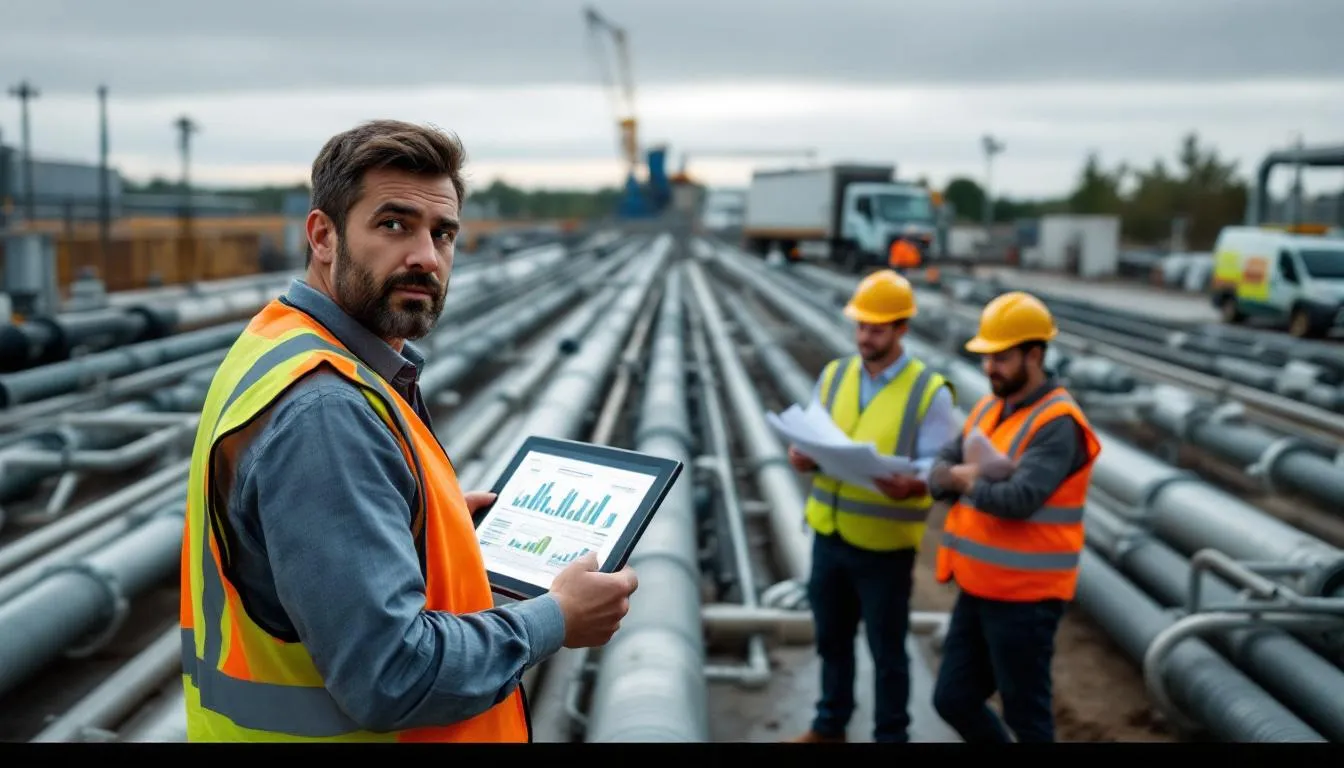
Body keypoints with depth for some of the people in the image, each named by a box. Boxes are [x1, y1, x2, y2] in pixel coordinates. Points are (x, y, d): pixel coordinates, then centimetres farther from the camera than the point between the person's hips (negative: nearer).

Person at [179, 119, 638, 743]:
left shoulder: (289, 353, 3)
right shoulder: (323, 410, -28)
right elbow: (392, 677, -31)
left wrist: (443, 515, 10)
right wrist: (554, 621, -18)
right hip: (373, 719, -9)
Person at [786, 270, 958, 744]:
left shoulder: (929, 392, -10)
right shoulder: (834, 375, 5)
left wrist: (911, 484, -35)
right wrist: (803, 456, -17)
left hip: (885, 545, -5)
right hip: (829, 534, 5)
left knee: (887, 651, 9)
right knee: (832, 639, 20)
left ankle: (891, 736, 27)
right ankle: (830, 726, 39)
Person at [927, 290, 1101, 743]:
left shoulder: (1058, 424, -17)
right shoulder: (989, 408, 9)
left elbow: (1019, 499, -28)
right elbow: (940, 472, 6)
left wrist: (968, 482, -10)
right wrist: (957, 475, -17)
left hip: (1025, 596, -8)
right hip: (977, 588, 8)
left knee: (1025, 713, 7)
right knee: (953, 699, 15)